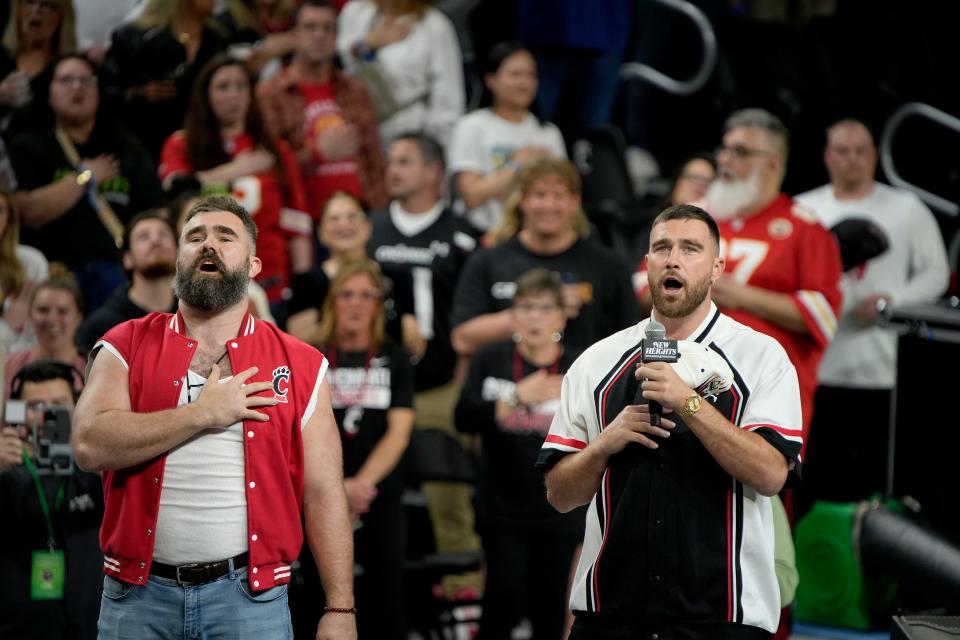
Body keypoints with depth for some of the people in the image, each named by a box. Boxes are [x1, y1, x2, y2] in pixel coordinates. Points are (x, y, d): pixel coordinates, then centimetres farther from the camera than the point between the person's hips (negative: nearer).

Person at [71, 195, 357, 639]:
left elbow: (324, 493, 2)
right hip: (138, 592, 0)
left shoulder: (300, 365, 5)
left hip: (250, 596, 0)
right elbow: (91, 445, -11)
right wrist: (203, 414, -12)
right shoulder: (126, 347, 5)